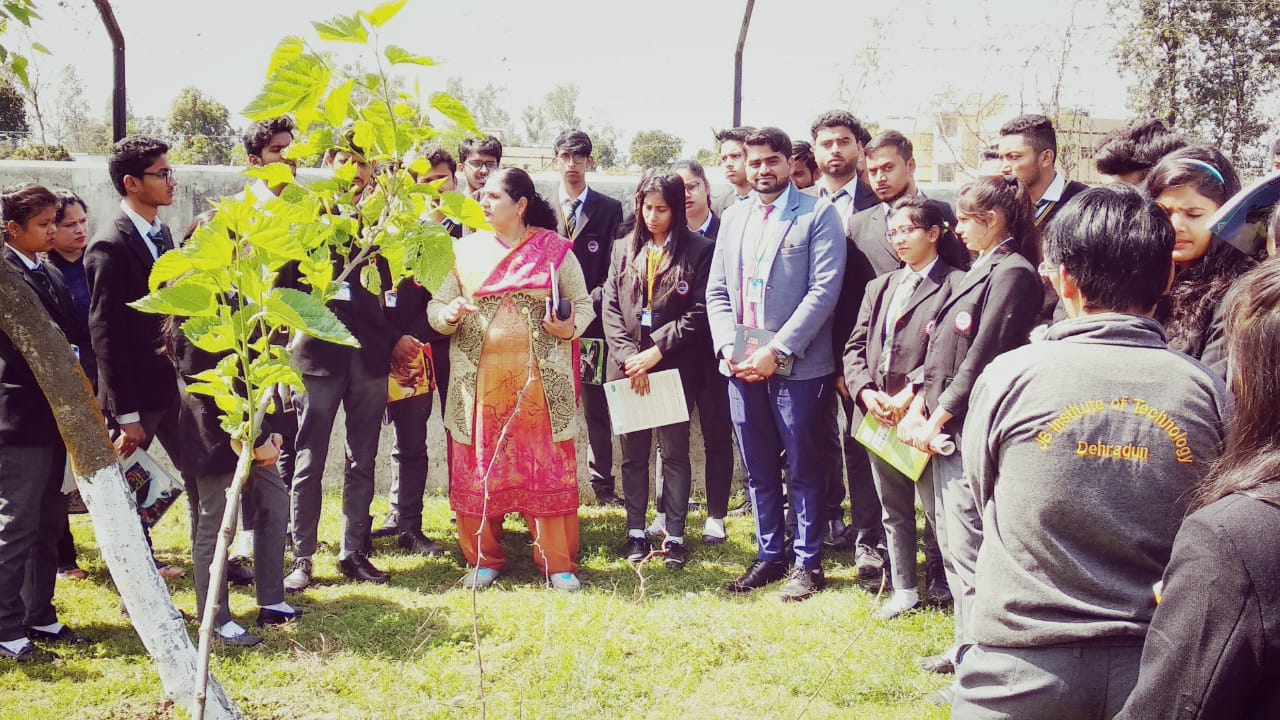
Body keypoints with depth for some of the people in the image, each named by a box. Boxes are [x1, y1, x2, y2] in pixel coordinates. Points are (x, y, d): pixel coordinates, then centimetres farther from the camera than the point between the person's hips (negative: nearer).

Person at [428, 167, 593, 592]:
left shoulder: (555, 249, 1)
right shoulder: (467, 249, 6)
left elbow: (583, 303, 5)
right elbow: (436, 307, 6)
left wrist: (571, 327, -15)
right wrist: (449, 314, -16)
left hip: (539, 378, -2)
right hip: (479, 378, 2)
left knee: (547, 468, 0)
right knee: (478, 468, 6)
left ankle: (557, 563, 11)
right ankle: (484, 558, 20)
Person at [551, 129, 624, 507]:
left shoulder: (609, 210, 6)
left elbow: (615, 268, 2)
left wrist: (592, 299, -12)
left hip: (593, 319, -1)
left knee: (597, 406, 4)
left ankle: (603, 483, 11)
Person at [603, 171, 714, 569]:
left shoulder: (698, 250, -2)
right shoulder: (624, 249, 10)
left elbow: (699, 312, -7)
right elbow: (611, 308, 5)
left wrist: (656, 351, -12)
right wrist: (628, 357, -8)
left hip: (674, 366, -3)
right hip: (627, 367, 3)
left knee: (674, 450, 3)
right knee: (633, 451, 8)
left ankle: (674, 536, 10)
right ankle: (635, 533, 17)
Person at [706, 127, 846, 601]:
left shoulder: (817, 215, -3)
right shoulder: (733, 219, 15)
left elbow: (824, 290, -12)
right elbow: (716, 291, 14)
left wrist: (777, 350, -17)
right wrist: (727, 345, -3)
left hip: (796, 364, -5)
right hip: (741, 365, 5)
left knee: (803, 469, 3)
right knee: (758, 470, 12)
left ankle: (807, 562, 14)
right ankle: (769, 556, 23)